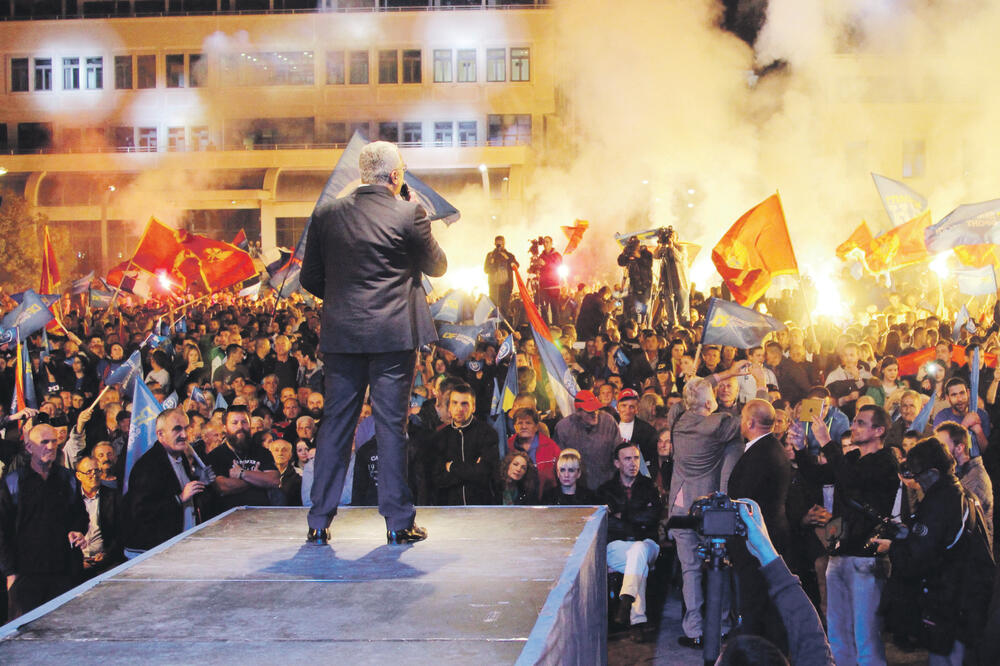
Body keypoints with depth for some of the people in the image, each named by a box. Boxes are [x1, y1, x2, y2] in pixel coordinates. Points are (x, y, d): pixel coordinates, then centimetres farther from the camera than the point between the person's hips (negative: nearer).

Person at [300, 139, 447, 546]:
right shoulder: (408, 214, -7)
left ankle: (319, 523, 13)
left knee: (335, 424, 9)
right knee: (391, 425, 2)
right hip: (394, 334, -3)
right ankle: (398, 523, 7)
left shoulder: (327, 212, 3)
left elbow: (310, 277, 8)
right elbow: (437, 267, 5)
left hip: (341, 334, 3)